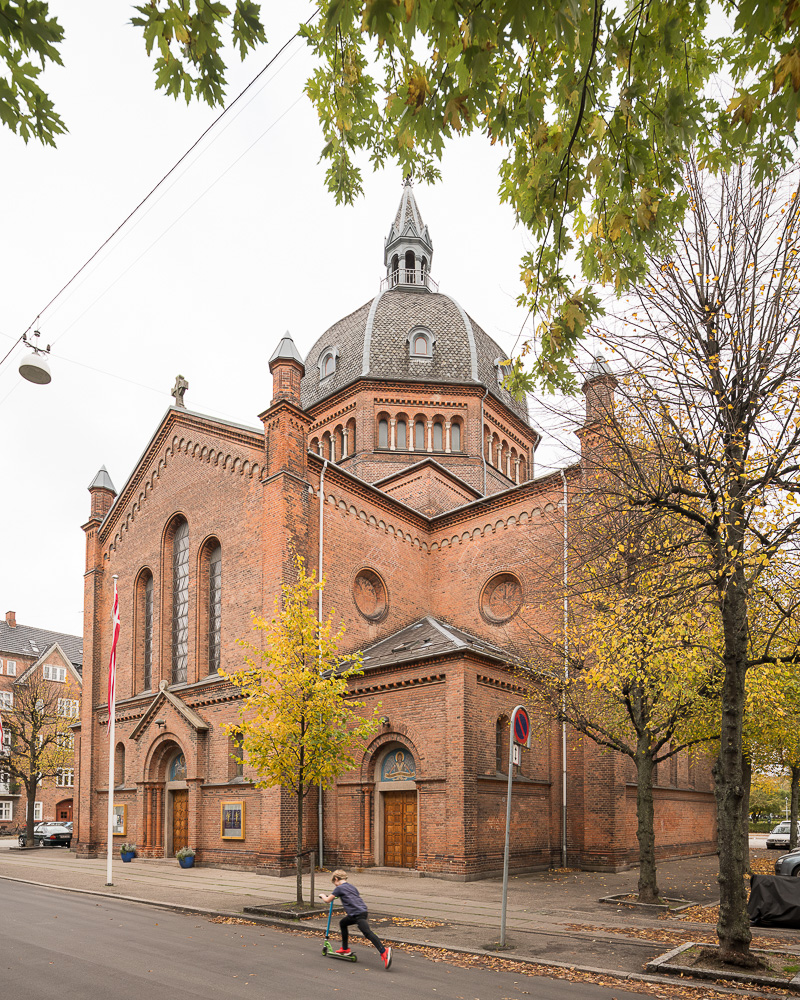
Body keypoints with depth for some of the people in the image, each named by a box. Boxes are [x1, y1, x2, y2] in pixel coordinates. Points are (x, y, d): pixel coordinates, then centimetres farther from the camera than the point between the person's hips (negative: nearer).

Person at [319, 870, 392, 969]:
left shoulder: (339, 888, 1)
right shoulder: (352, 887, 24)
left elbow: (327, 900, 8)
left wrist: (322, 895, 30)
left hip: (358, 914, -9)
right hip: (363, 911, 9)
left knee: (367, 932, -22)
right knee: (342, 923, 26)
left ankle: (384, 951, -37)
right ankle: (345, 949, 35)